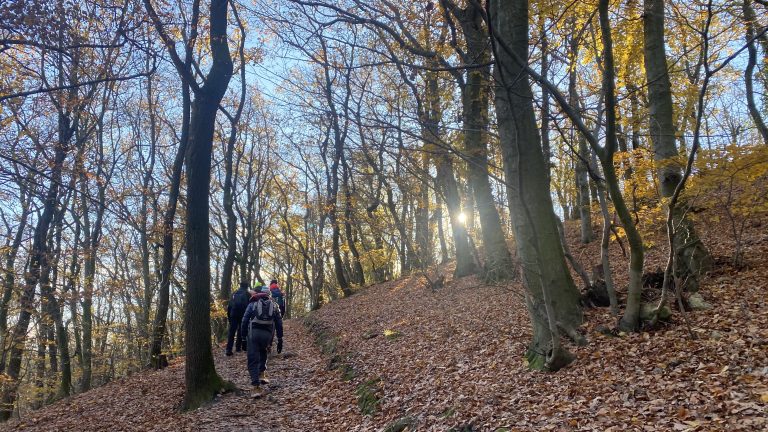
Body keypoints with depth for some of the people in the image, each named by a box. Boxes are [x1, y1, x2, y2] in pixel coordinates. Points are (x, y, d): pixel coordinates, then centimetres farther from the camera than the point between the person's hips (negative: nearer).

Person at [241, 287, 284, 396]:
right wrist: (280, 340, 14)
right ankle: (262, 374, 18)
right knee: (263, 353, 30)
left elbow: (245, 320, 1)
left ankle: (256, 387, -4)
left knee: (253, 360, 3)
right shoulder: (274, 306, 14)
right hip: (268, 334, 2)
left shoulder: (253, 304, 9)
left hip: (254, 333, -2)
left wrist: (243, 335, 6)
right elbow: (279, 323, 11)